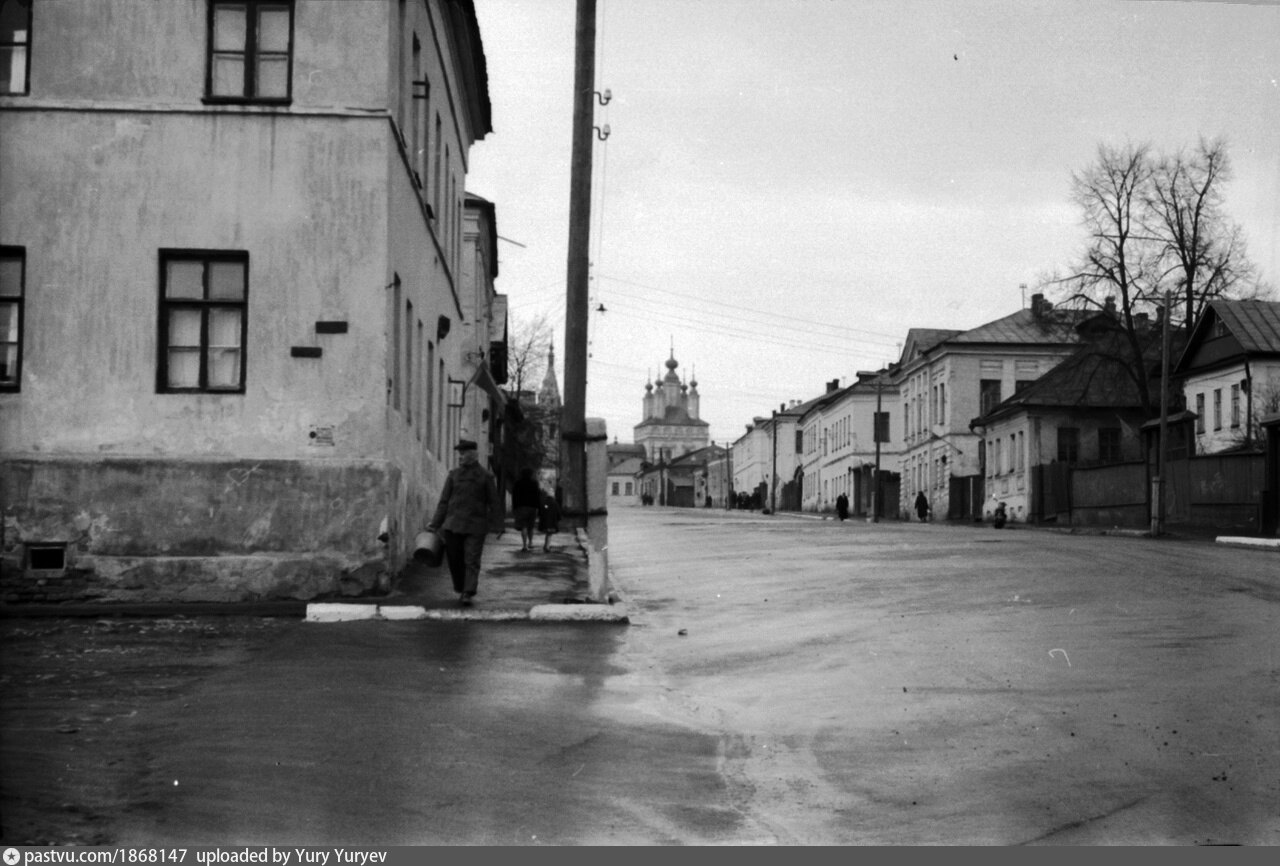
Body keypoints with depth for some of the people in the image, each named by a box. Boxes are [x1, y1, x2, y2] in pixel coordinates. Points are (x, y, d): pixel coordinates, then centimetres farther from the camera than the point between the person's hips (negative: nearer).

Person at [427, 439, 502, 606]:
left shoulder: (485, 476, 1)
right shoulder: (453, 474, 8)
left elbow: (494, 503, 3)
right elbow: (444, 500, 10)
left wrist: (497, 526, -1)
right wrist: (436, 523, 6)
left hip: (475, 526, -3)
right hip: (453, 524, 3)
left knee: (471, 561, -7)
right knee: (454, 559, 5)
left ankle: (468, 594, -8)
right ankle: (460, 589, 23)